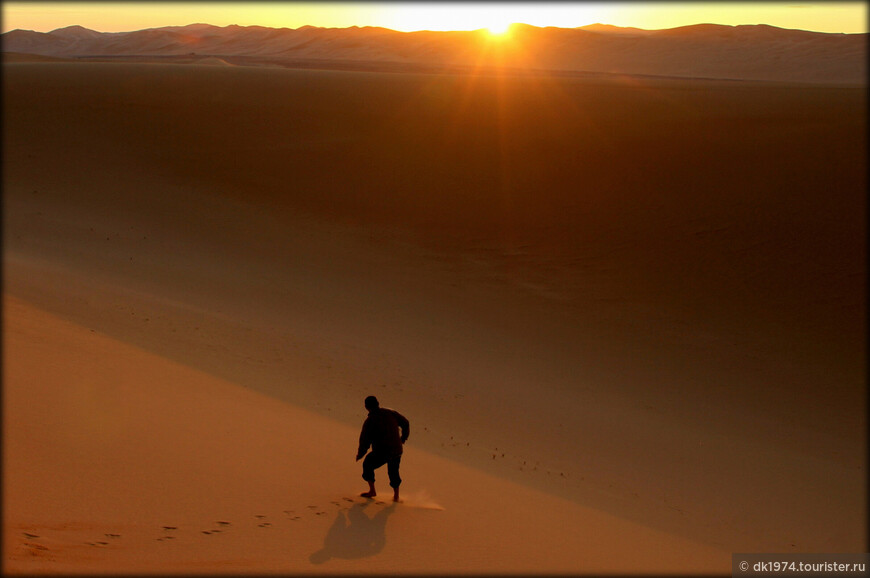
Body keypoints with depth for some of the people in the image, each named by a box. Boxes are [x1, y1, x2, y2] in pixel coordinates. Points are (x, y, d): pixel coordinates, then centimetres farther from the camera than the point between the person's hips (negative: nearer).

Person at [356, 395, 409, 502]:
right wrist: (404, 437, 28)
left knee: (367, 464, 21)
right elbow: (405, 423, 10)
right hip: (397, 450, 4)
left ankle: (372, 491, 21)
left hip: (381, 453, -4)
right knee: (393, 471, 27)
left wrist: (360, 454, 10)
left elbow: (364, 440, -6)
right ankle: (396, 495, 30)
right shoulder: (390, 412, 2)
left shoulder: (369, 421, -10)